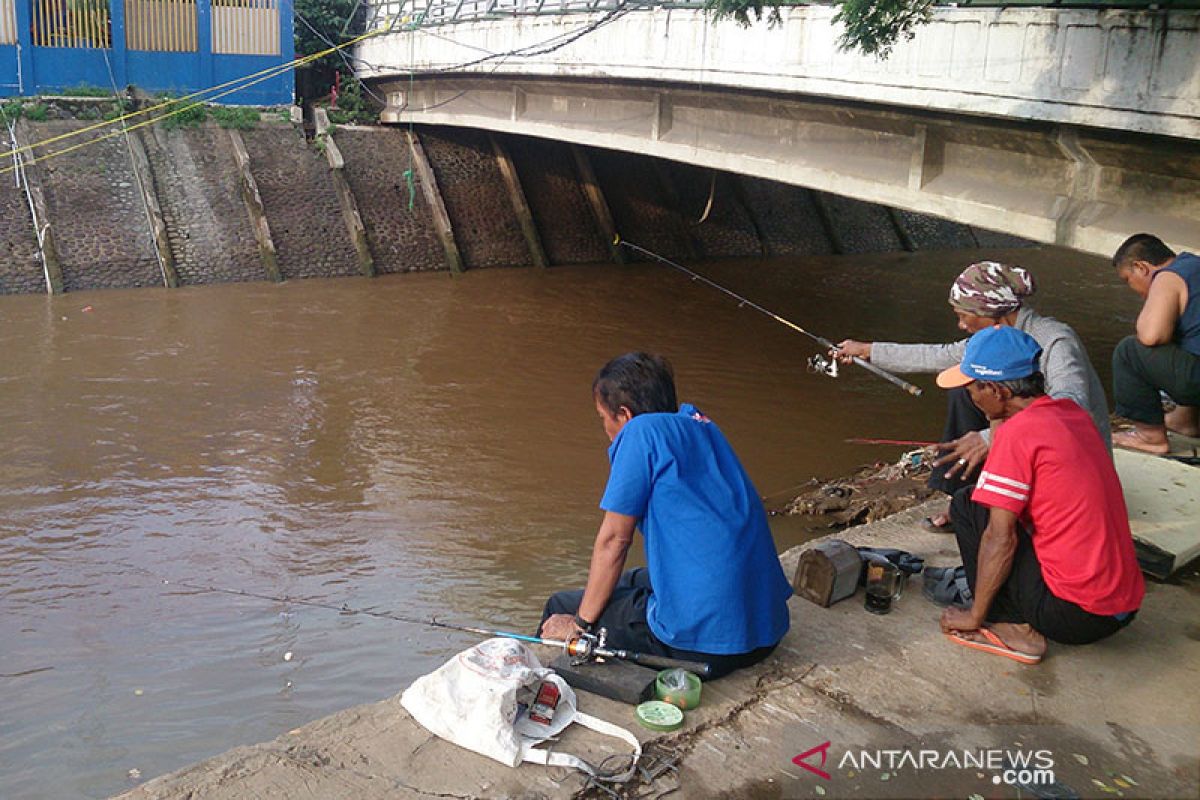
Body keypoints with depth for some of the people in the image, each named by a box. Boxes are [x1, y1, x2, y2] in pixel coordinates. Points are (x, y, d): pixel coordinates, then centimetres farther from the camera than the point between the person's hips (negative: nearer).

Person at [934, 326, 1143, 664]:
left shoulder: (1018, 432, -16)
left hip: (1076, 614, -8)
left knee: (967, 504, 0)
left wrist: (974, 617, -4)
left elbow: (1000, 538, -14)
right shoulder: (1071, 412, 8)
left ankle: (1014, 629, 1)